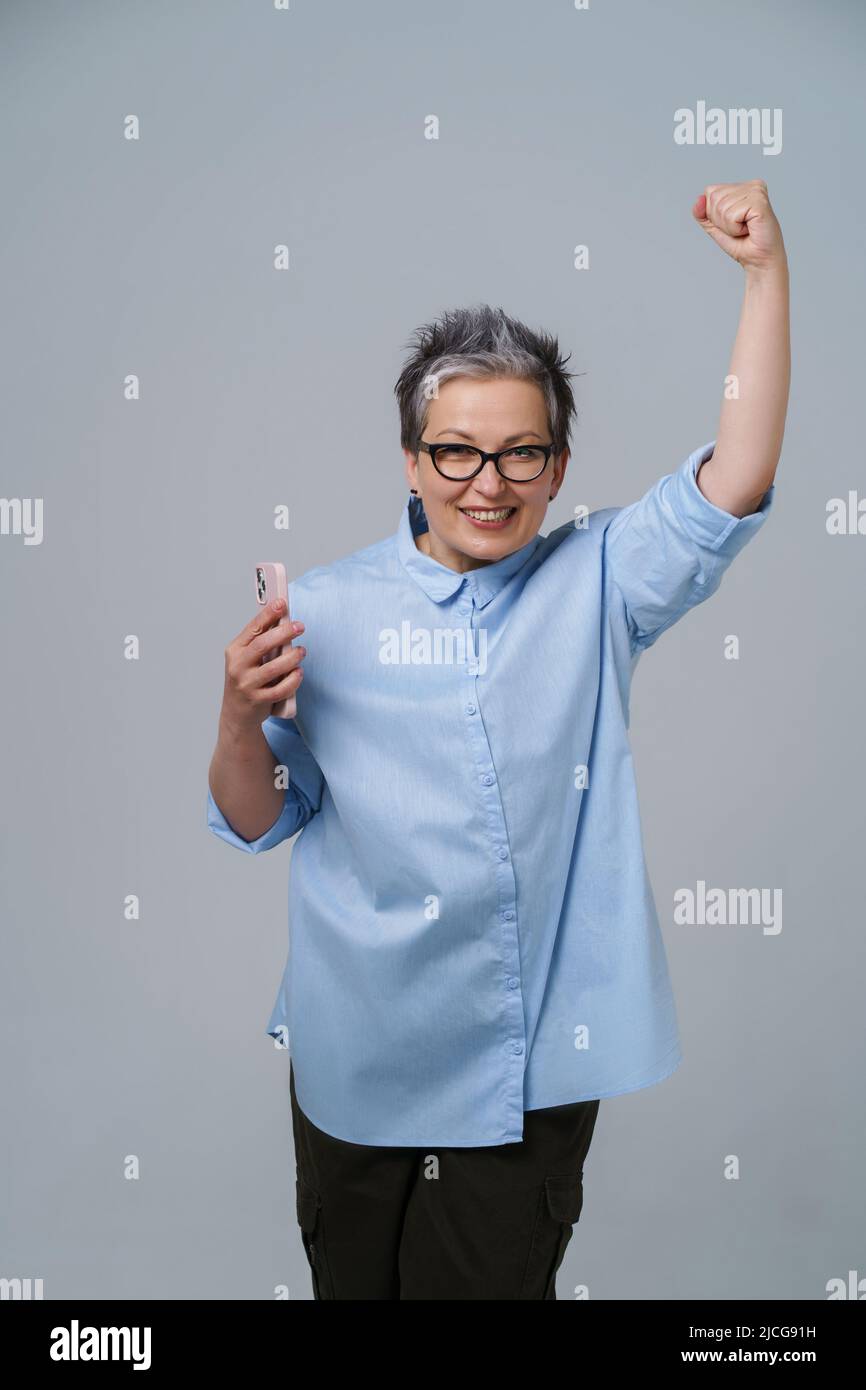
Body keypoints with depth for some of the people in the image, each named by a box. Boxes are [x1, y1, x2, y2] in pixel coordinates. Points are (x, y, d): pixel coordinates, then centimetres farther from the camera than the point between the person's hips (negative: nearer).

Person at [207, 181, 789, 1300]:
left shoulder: (596, 582, -2)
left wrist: (765, 272, -16)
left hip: (535, 1058, 0)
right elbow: (255, 822, -2)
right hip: (360, 1057, 1)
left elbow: (734, 483, -12)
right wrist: (240, 716, -22)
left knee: (498, 1278, 16)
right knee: (355, 1279, 22)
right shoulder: (325, 608, -7)